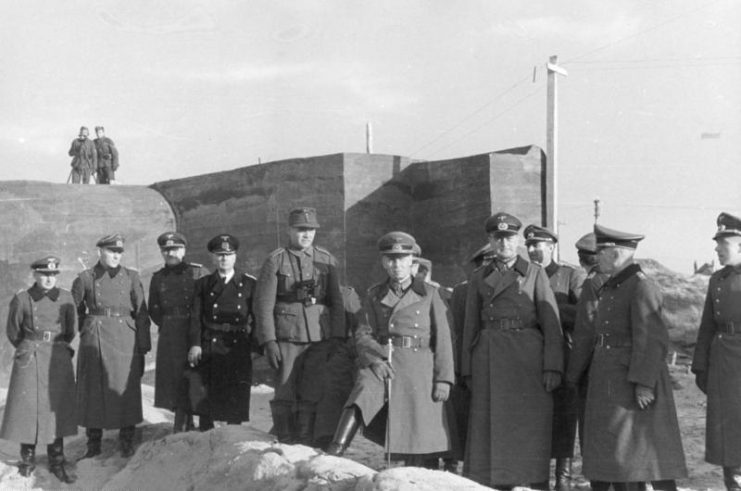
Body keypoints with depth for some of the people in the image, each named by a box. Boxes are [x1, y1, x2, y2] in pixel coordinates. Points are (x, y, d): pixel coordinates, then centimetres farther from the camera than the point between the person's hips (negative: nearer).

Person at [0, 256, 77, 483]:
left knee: (57, 409, 3)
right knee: (27, 407, 0)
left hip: (59, 360, 2)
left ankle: (57, 462, 11)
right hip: (29, 360, -2)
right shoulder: (21, 299, -4)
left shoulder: (65, 298, 2)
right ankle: (27, 460, 14)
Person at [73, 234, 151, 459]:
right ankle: (93, 444, 13)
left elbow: (142, 314, 3)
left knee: (127, 389, 2)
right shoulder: (85, 278, 4)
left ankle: (127, 443, 14)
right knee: (93, 390, 3)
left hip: (125, 340, 0)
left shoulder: (131, 277, 5)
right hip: (94, 340, 0)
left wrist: (143, 348, -1)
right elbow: (75, 313, 13)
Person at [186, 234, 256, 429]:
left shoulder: (249, 283, 7)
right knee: (203, 396, -5)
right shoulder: (203, 284, 11)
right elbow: (195, 316, 4)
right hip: (209, 349, 1)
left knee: (236, 398, -2)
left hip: (238, 349, -1)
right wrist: (195, 344, -9)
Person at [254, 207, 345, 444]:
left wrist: (338, 338, 1)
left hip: (320, 336, 2)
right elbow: (263, 304, -2)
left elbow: (337, 302, 9)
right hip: (287, 337, -2)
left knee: (312, 394, 1)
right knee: (285, 395, -1)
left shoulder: (326, 260, 9)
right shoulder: (275, 261, 1)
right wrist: (268, 342, -8)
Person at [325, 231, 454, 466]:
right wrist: (374, 358, -13)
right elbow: (363, 334, 7)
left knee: (417, 431, -2)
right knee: (362, 396, -30)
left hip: (418, 367, 0)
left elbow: (442, 339, 5)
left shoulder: (429, 294, 9)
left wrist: (443, 379, -3)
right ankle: (335, 452, -43)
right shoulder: (374, 295, 14)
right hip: (380, 363, 0)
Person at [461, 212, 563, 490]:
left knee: (532, 432, -3)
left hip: (529, 357, -2)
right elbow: (470, 327, 13)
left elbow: (551, 323, 0)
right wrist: (468, 371, 6)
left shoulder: (535, 274, 6)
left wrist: (553, 367, -10)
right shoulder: (479, 279, 13)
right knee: (490, 431, -1)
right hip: (490, 360, 2)